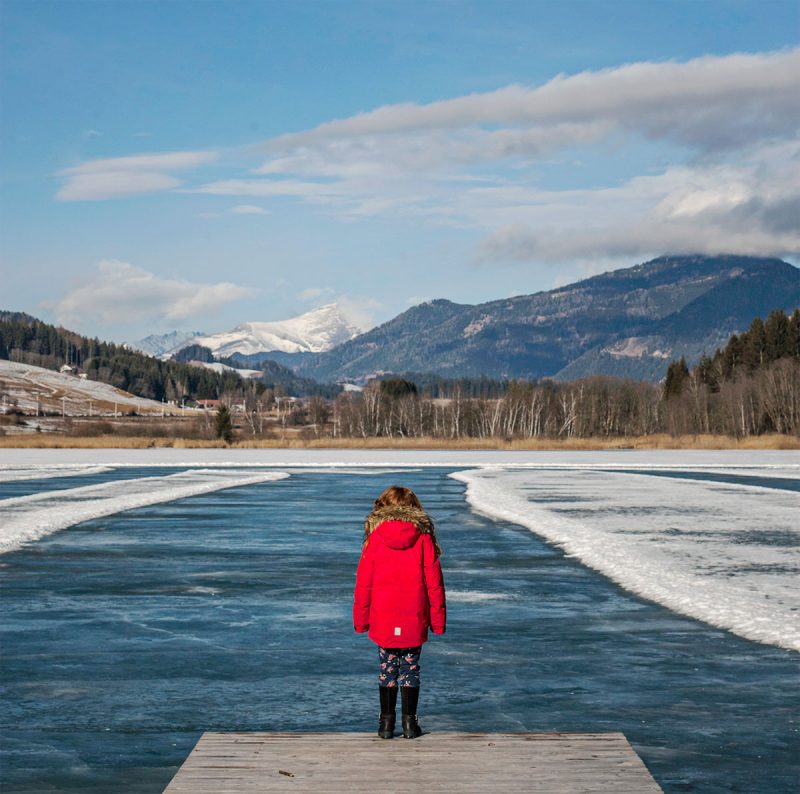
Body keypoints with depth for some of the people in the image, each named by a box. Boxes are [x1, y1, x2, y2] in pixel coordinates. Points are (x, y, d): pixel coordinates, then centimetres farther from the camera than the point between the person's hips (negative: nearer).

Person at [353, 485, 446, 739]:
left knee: (387, 670, 10)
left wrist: (360, 620, 8)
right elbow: (434, 583, -2)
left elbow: (363, 582, 0)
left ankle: (386, 722, 11)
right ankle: (410, 722, 9)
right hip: (414, 623, 0)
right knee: (410, 669, 9)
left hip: (383, 623, 0)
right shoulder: (423, 538, -3)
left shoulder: (375, 538, -3)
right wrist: (438, 620, 5)